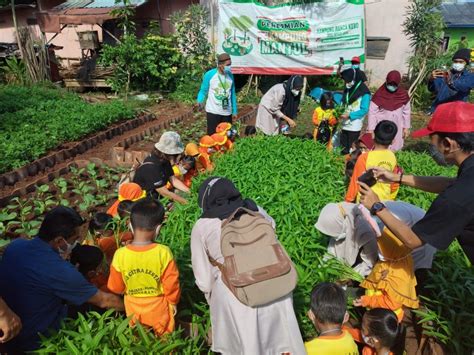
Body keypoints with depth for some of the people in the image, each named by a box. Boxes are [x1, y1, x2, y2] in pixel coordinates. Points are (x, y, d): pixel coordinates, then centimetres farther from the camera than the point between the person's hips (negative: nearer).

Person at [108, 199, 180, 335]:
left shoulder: (120, 254, -23)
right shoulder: (163, 252, -27)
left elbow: (115, 287, -9)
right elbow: (171, 284, -15)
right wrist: (173, 302, 4)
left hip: (133, 309, 2)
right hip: (158, 308, -1)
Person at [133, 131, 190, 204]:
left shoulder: (164, 160, -5)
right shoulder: (150, 167, -30)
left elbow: (173, 180, 2)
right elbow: (165, 193, -27)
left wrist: (190, 192, -9)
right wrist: (187, 202, -23)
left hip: (156, 197, 8)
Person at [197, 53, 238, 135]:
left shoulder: (230, 75, 4)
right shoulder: (210, 75, -9)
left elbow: (232, 94, 11)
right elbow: (203, 91, 0)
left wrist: (234, 111, 12)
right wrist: (200, 101, -21)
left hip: (227, 113, 4)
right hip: (213, 112, -4)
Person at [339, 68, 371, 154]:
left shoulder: (364, 92, -11)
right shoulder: (347, 90, 10)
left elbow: (364, 110, -14)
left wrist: (349, 115, -21)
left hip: (355, 126, -6)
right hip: (344, 125, 6)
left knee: (351, 149, 1)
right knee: (343, 148, 11)